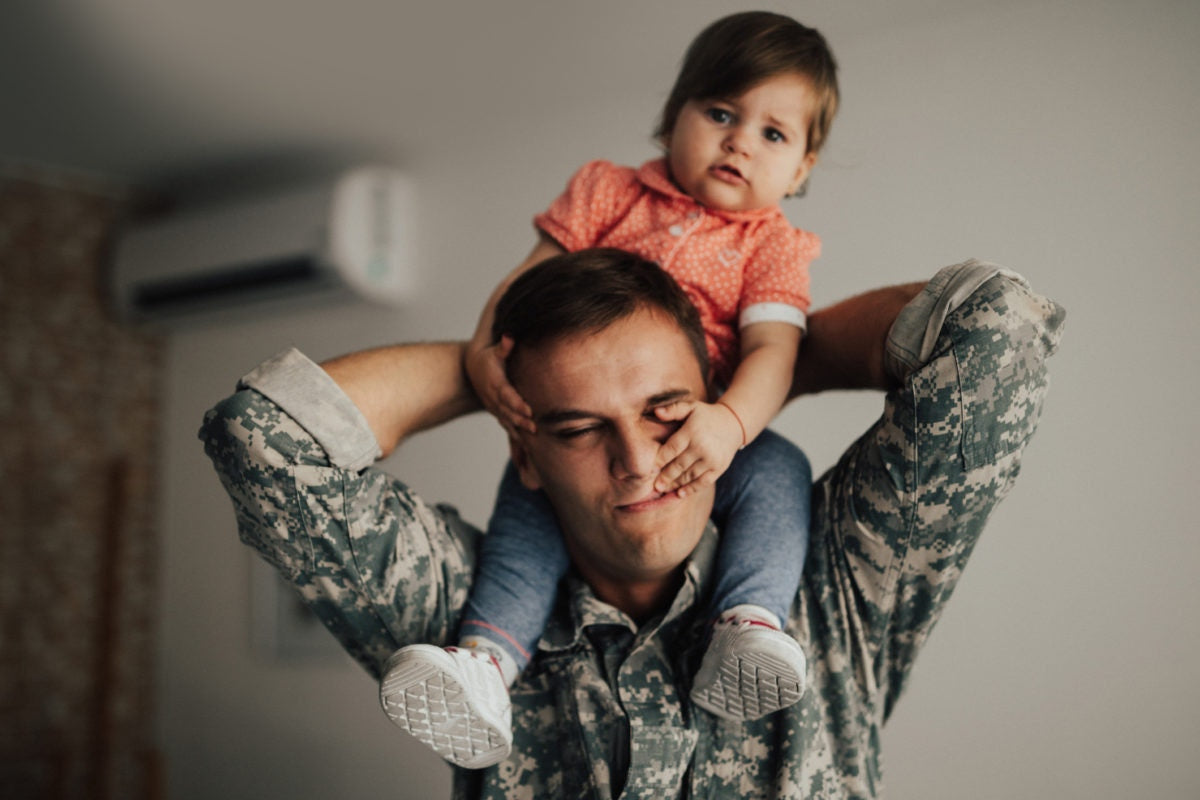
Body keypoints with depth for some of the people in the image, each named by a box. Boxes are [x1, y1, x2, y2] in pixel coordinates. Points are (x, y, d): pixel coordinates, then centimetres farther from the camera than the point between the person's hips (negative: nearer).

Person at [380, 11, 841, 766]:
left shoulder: (772, 246, 7)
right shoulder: (609, 192, 13)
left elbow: (772, 351, -9)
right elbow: (529, 278, 9)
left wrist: (731, 421, -32)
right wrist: (486, 351, -12)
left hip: (701, 435, 0)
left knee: (777, 470, -28)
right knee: (531, 498, -26)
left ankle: (752, 620, -40)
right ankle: (488, 658, -37)